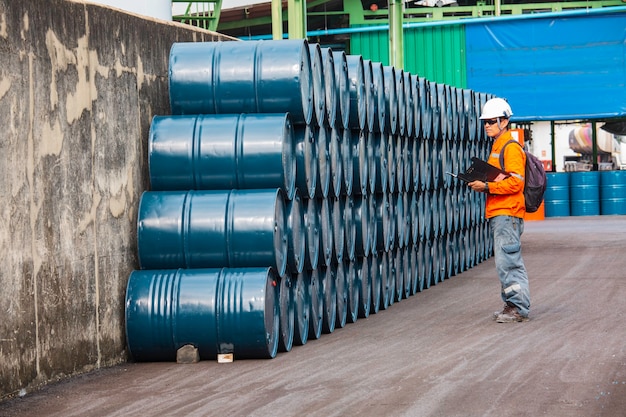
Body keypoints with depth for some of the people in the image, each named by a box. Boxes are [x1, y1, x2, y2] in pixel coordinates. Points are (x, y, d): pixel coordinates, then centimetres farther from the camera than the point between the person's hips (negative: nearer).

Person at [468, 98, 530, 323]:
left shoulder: (511, 148, -10)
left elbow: (515, 182, -18)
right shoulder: (497, 148, 20)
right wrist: (481, 184, 6)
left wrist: (487, 186, -20)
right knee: (508, 262, 12)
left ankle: (519, 308, -9)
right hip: (497, 214, 10)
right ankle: (513, 305, 17)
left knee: (507, 262, -11)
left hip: (507, 214, -10)